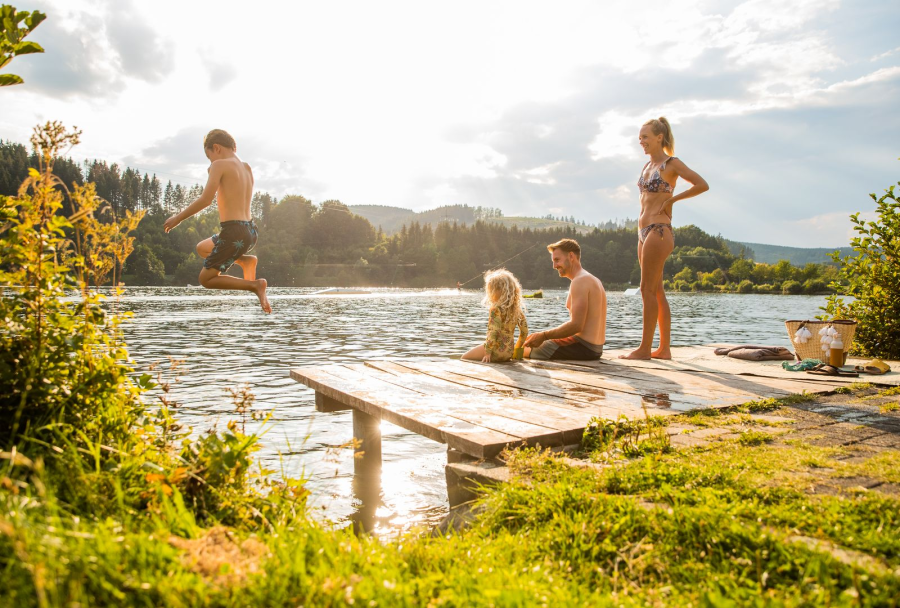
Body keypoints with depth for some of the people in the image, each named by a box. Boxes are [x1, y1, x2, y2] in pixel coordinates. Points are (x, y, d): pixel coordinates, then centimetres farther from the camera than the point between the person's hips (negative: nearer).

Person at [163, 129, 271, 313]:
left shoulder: (220, 165, -8)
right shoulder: (246, 168, 15)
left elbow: (206, 199, -16)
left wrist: (177, 218, -6)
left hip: (234, 232, -8)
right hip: (251, 231, 8)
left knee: (206, 279, 6)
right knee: (202, 248, 29)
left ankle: (256, 285, -10)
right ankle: (245, 260, 7)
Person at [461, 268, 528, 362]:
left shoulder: (496, 309, -17)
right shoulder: (517, 309, 5)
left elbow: (493, 331, -24)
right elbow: (524, 331, 10)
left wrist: (487, 352, -19)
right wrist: (517, 349, 21)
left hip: (496, 351, -8)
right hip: (509, 353, 8)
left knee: (465, 358, 10)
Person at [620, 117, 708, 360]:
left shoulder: (672, 164, -5)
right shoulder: (648, 165, 17)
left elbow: (702, 185, -12)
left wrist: (673, 198, -8)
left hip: (659, 231, -9)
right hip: (644, 230, 9)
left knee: (648, 289, -9)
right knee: (656, 291, 8)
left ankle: (645, 348, -5)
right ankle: (664, 348, 13)